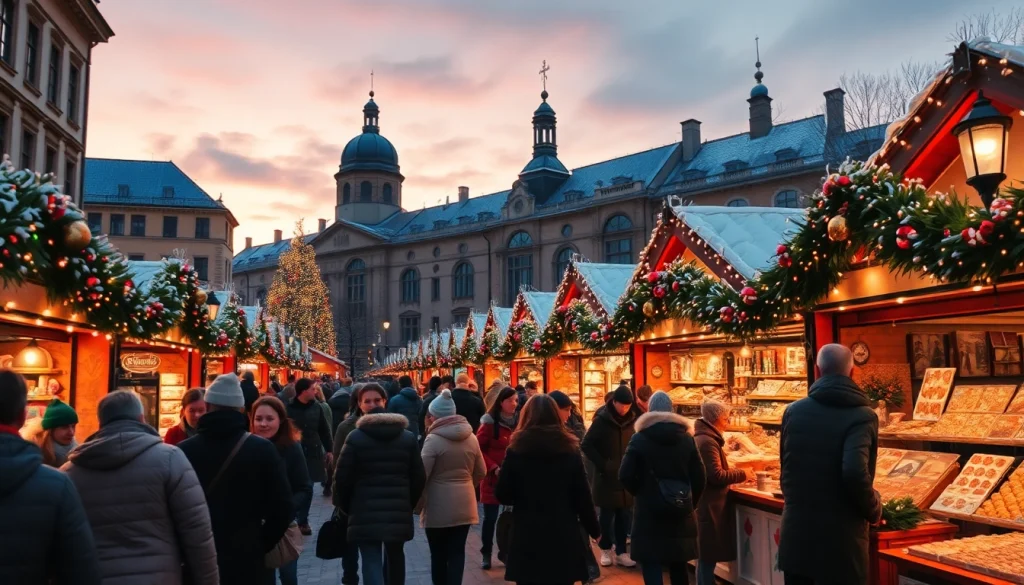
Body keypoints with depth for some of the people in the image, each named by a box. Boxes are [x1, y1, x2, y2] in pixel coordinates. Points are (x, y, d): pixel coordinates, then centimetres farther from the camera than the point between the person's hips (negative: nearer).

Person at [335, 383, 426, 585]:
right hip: (399, 512, 3)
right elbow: (418, 477, 4)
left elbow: (342, 478, -5)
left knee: (372, 564, -1)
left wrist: (346, 508, 11)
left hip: (366, 513, -3)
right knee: (396, 557, 22)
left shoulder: (355, 438, -5)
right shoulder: (408, 438, 4)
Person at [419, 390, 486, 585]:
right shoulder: (471, 437, 3)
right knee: (457, 552, 7)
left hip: (439, 507, -4)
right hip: (464, 505, 4)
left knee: (439, 554, 10)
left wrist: (418, 502, 0)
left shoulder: (433, 439, -13)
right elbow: (481, 472, 11)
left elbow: (422, 475, -14)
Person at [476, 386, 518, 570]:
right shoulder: (490, 423, -7)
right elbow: (478, 450, -8)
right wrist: (494, 468, -16)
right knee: (490, 517, 2)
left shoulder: (518, 423, 7)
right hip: (493, 478, -4)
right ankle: (486, 555, 16)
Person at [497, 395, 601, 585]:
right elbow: (582, 496, -1)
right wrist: (594, 529, 12)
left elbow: (503, 495, -2)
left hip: (527, 535, -1)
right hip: (563, 534, 1)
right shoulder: (569, 449, -2)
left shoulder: (516, 449, -5)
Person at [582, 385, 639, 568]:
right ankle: (606, 549, 21)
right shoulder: (602, 420, -10)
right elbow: (587, 445, -9)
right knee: (607, 514, 6)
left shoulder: (632, 420, 2)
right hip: (607, 476, -4)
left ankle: (621, 552, 16)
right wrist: (602, 464, -12)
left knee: (623, 515, 7)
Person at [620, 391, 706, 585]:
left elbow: (626, 476, -10)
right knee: (679, 568, 18)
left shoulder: (639, 439, -7)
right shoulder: (686, 438, 2)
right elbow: (699, 476, 0)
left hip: (649, 514, -4)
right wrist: (690, 502, 14)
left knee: (652, 569, 1)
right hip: (681, 515, 4)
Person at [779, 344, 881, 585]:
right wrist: (874, 511, -7)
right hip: (840, 539, -4)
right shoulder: (862, 416, -11)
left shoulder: (793, 411, 4)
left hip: (795, 533, 4)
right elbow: (854, 473, -25)